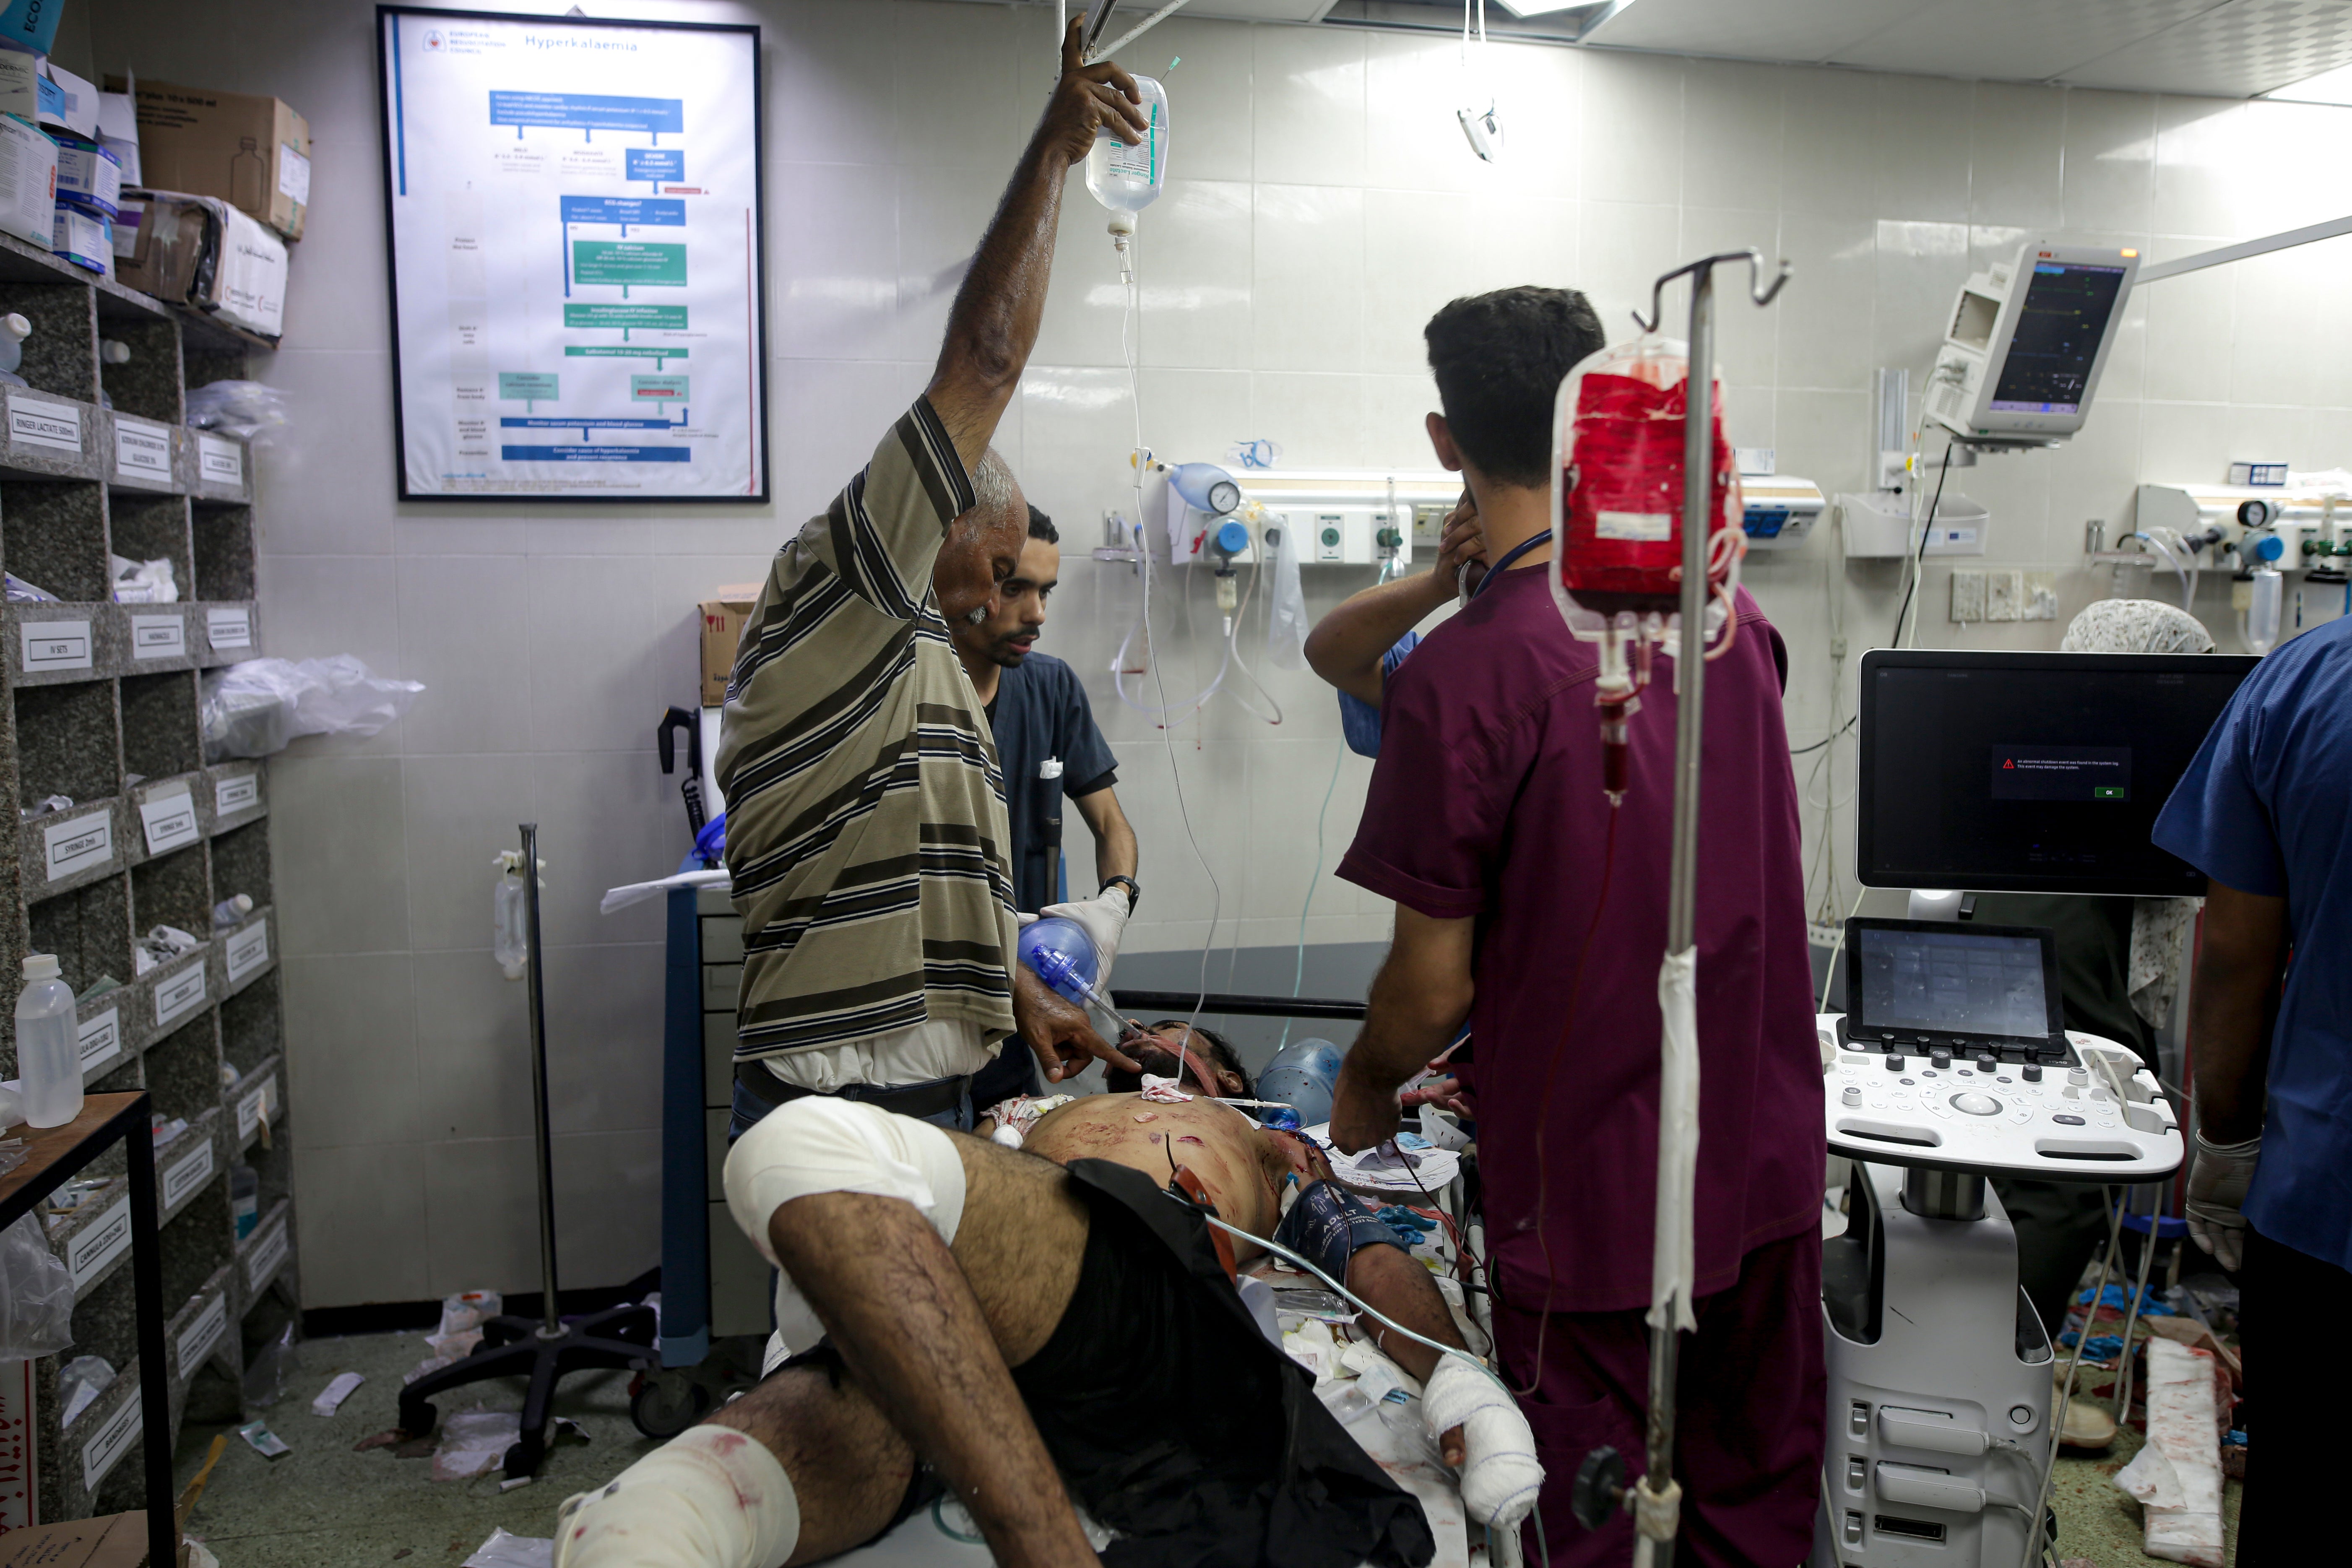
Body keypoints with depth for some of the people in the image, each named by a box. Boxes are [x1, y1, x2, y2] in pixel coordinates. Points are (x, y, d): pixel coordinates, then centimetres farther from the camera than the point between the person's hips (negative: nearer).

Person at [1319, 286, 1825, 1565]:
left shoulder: (1459, 678, -21)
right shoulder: (1730, 616, -1)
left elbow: (1434, 984, -15)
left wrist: (1365, 1088, 5)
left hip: (1590, 1192, -6)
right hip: (1767, 1165, 6)